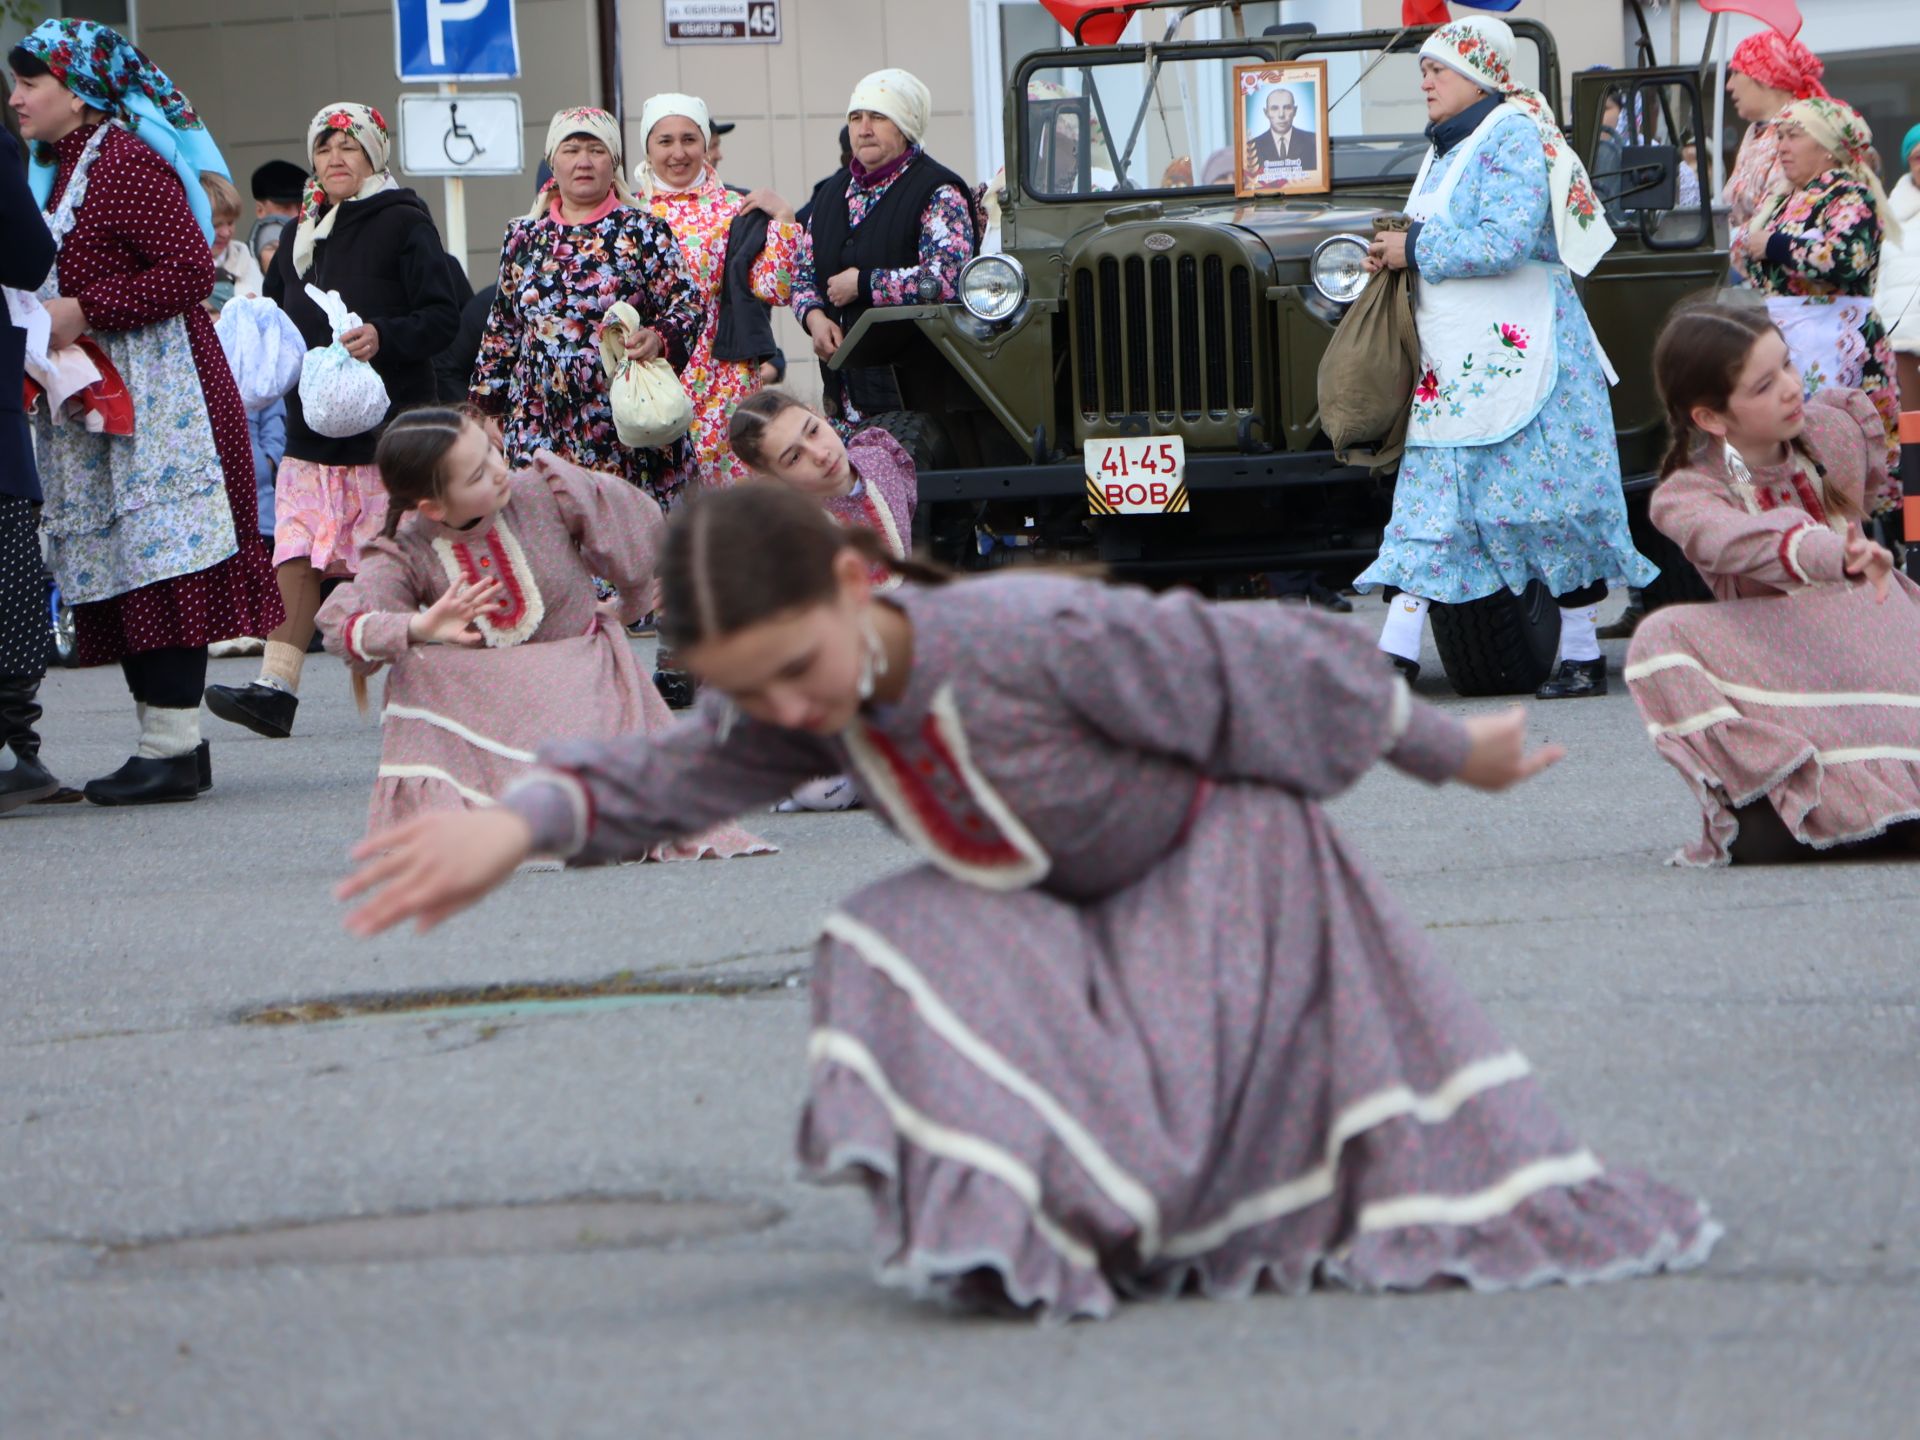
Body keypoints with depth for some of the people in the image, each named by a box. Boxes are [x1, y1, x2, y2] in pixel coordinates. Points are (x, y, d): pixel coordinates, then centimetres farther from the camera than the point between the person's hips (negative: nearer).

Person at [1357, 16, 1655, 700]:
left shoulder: (1510, 138, -11)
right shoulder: (1447, 148, 18)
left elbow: (1504, 243, -22)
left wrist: (1415, 250, -15)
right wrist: (1399, 254, 8)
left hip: (1514, 355, -9)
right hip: (1451, 364, 9)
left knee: (1547, 503, -4)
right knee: (1429, 503, 2)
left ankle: (1583, 656, 4)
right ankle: (1395, 655, -2)